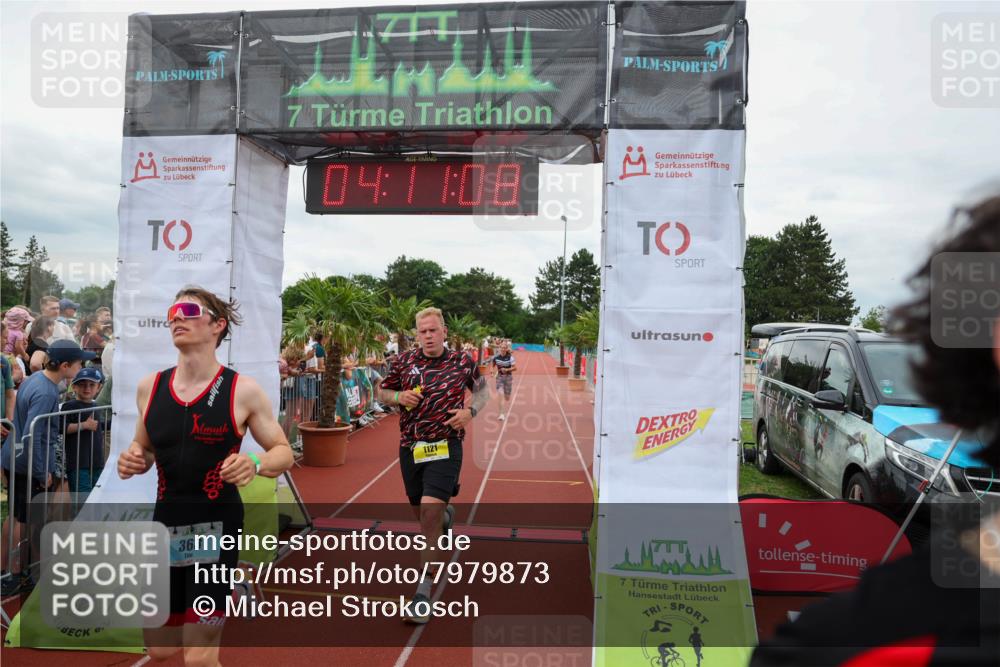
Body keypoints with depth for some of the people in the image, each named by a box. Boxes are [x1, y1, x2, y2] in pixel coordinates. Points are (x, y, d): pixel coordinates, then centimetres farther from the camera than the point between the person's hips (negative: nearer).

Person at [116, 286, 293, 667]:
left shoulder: (243, 391, -11)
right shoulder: (149, 387, 2)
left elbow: (284, 452, -3)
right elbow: (143, 447, 17)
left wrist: (255, 464, -24)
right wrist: (134, 459, -6)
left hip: (217, 527, -5)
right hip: (166, 523, 5)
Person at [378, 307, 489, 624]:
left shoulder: (463, 362, -2)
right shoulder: (404, 361, 2)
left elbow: (482, 389, 14)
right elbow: (382, 392, 13)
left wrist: (470, 411, -6)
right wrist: (399, 397, -9)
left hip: (445, 447, -4)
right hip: (410, 448, 4)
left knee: (430, 513, -17)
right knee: (422, 511, 18)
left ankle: (424, 592, -8)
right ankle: (446, 514, 57)